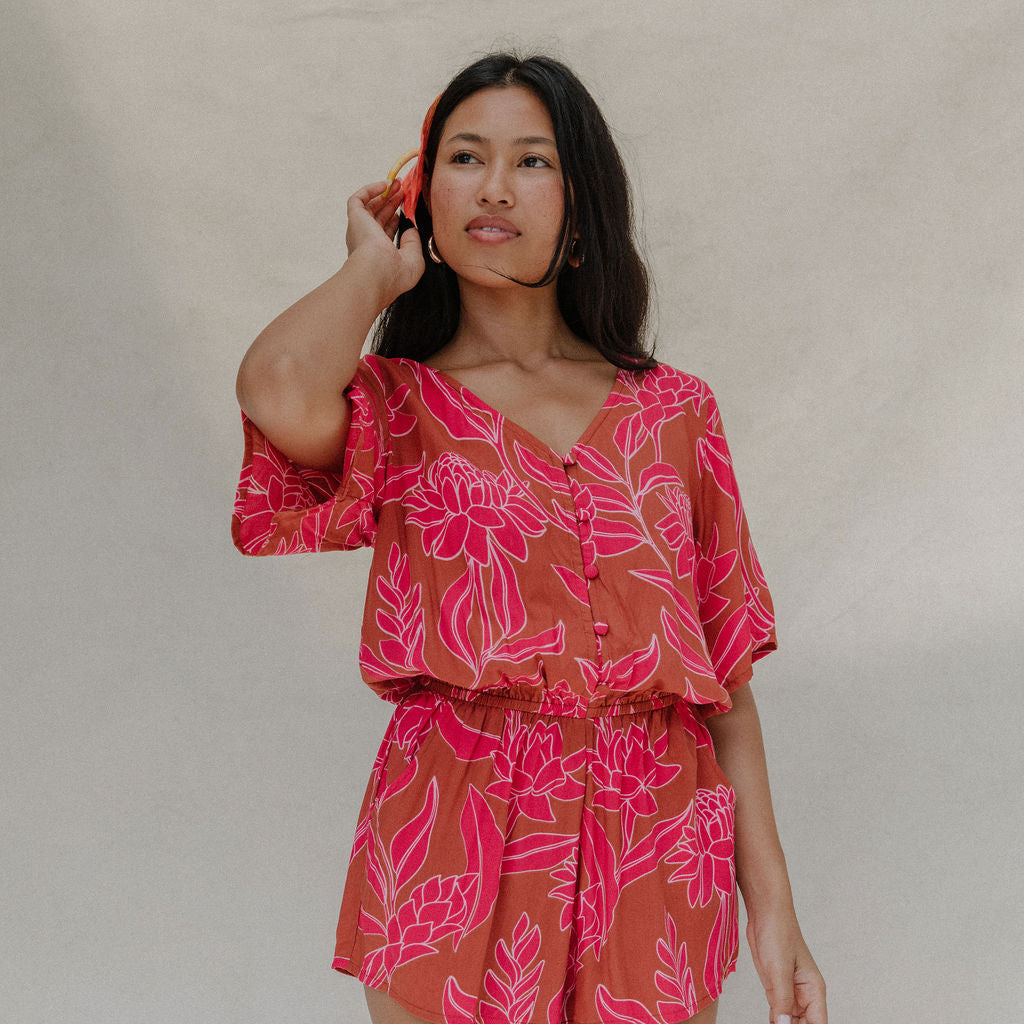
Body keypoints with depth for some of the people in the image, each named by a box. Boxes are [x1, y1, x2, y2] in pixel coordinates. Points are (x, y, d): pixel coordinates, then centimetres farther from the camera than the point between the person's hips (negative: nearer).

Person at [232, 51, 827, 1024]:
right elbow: (279, 392, -23)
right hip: (453, 861, -2)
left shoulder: (673, 412, 8)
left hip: (653, 867, 2)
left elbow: (725, 675, 7)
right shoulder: (396, 404, 3)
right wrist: (379, 266, -3)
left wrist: (771, 907, 3)